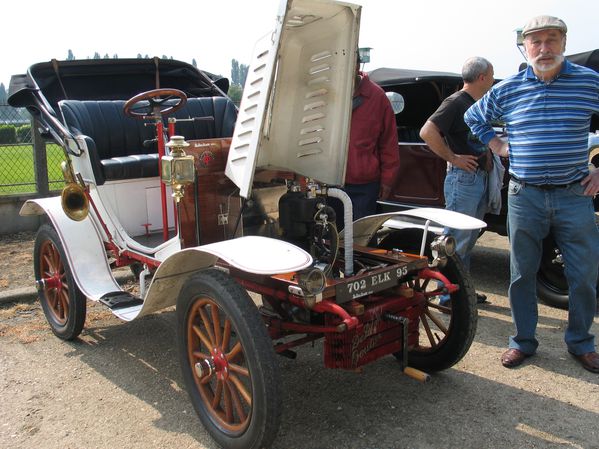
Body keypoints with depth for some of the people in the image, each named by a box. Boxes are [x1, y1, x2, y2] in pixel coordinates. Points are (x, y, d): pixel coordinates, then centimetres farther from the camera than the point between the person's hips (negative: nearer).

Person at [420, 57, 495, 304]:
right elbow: (427, 132, -25)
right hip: (463, 179, -10)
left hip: (481, 178, 10)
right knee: (456, 240, -6)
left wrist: (487, 157, 14)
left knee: (468, 240, 16)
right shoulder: (456, 102, -11)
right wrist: (453, 158, -19)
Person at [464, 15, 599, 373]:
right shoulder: (507, 90, 3)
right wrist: (498, 146, 8)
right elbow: (473, 118, 18)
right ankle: (523, 342, 22)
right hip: (524, 196, 1)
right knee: (522, 274, 7)